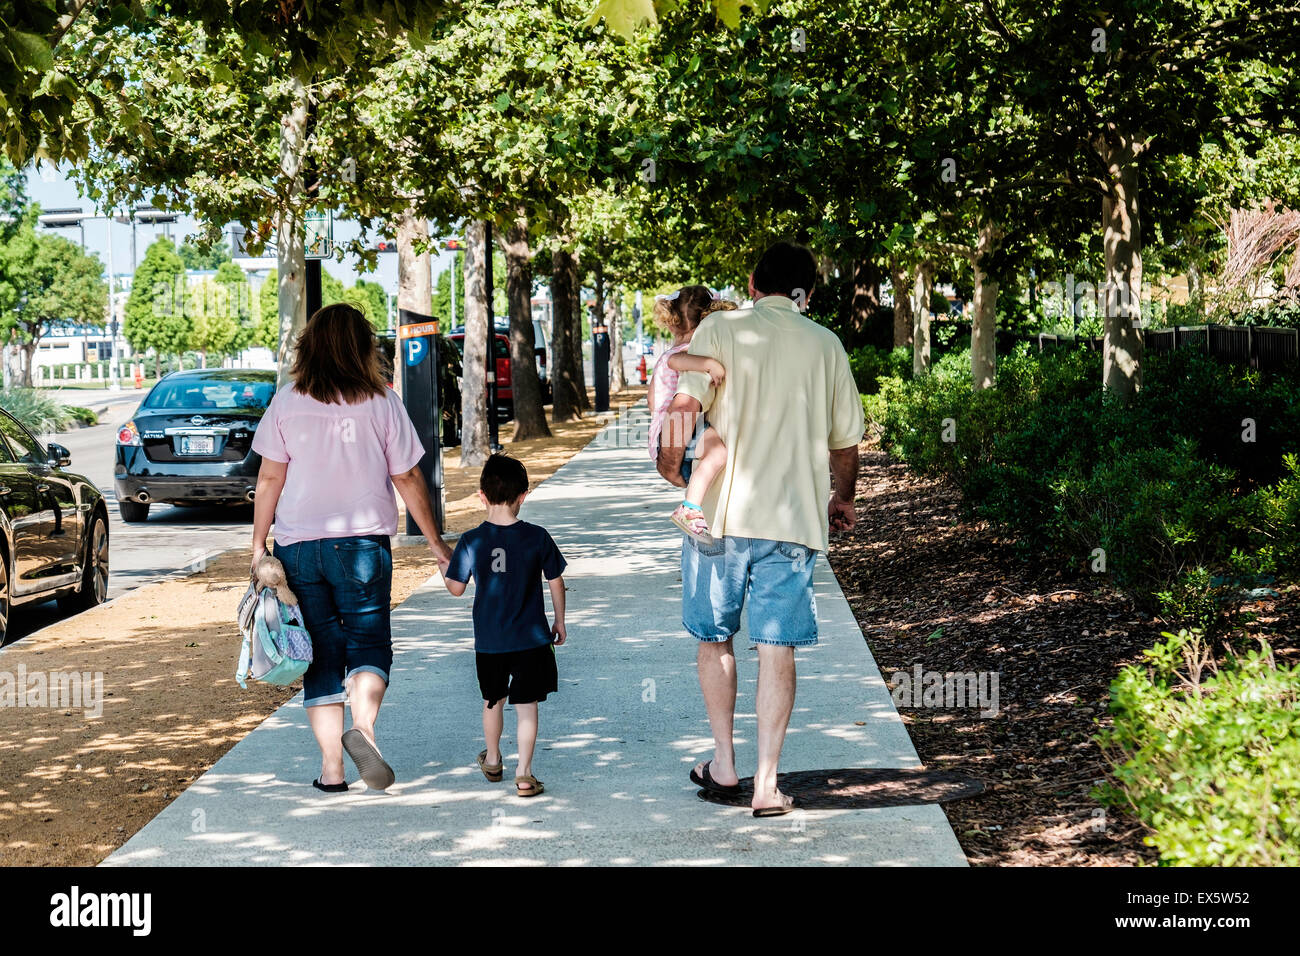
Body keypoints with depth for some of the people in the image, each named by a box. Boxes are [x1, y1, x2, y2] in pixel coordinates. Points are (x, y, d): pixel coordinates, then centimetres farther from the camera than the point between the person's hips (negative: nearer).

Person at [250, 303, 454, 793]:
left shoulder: (287, 403, 1)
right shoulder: (382, 403, -2)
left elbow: (270, 478, 1)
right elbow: (408, 481, 2)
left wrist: (259, 543, 9)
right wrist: (436, 542, 12)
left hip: (299, 546, 2)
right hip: (363, 542, -1)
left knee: (321, 654, 9)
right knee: (368, 640, 7)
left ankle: (331, 767, 8)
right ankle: (363, 725, -21)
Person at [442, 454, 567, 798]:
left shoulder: (471, 541, -10)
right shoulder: (537, 537, -9)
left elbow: (456, 588, -2)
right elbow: (556, 581, 0)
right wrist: (559, 621, 14)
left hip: (489, 641, 1)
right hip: (531, 639, -1)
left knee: (493, 700, 21)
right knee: (526, 706, 4)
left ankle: (493, 760, 39)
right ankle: (524, 776, 2)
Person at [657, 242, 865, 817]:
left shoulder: (721, 329, 1)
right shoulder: (825, 344, 8)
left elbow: (685, 403, -13)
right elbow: (846, 440, 12)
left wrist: (670, 460, 6)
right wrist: (843, 498, 30)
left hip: (721, 511, -1)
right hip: (795, 517, 1)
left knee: (714, 638, 16)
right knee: (777, 649, 4)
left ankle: (724, 765, 22)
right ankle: (767, 785, 3)